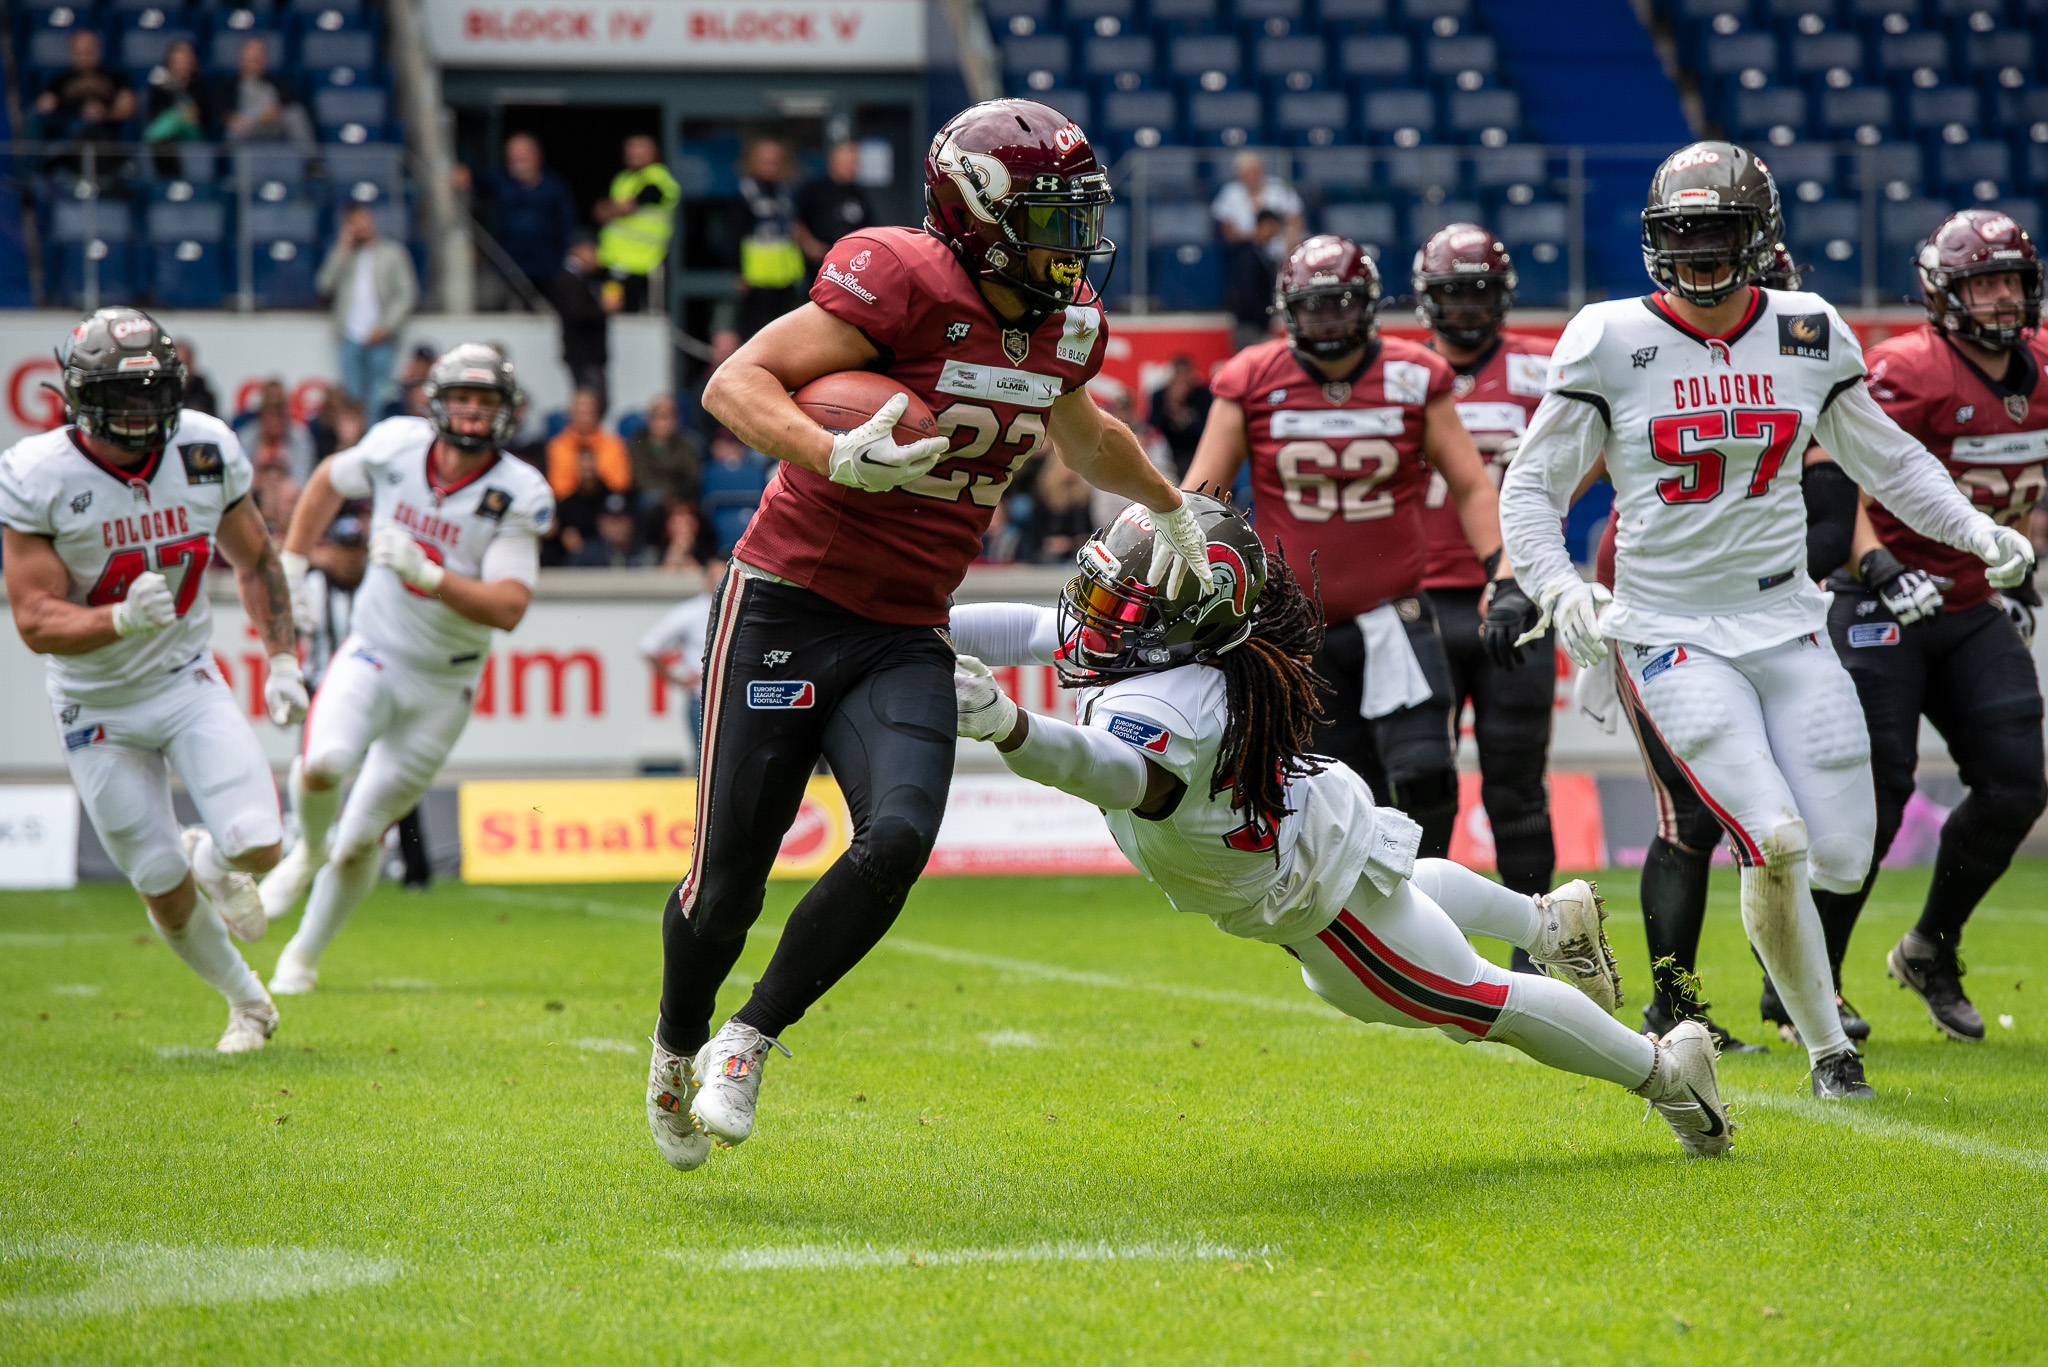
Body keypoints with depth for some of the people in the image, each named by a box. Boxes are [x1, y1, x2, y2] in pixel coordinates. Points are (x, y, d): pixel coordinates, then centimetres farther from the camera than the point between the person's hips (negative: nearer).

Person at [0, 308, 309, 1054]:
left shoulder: (205, 450, -9)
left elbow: (254, 560, 10)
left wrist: (283, 662, 5)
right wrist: (122, 620, -38)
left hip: (187, 682, 2)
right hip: (99, 709, -2)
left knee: (257, 845, -17)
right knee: (167, 895, 3)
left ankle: (210, 857, 21)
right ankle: (247, 1001, 31)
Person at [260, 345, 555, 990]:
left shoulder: (518, 495, -15)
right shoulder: (397, 446, -9)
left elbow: (508, 609, -23)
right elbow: (330, 481, 15)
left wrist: (428, 574, -36)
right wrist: (291, 566, 12)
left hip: (441, 687, -1)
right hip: (373, 653, 1)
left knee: (359, 841, 4)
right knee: (324, 762, -30)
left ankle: (304, 954, 27)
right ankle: (308, 850, 3)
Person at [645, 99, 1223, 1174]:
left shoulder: (1063, 330, 6)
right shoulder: (904, 285, -17)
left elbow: (1088, 438, 30)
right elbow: (735, 383, -21)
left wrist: (1171, 511, 38)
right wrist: (836, 458, -36)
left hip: (903, 641, 5)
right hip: (786, 610, -5)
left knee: (898, 840, -21)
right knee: (727, 886, -1)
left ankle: (746, 1047, -3)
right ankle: (677, 1045, 32)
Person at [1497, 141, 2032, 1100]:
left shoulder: (1810, 337, 4)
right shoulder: (1611, 342, -5)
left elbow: (1886, 458, 17)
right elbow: (1531, 486, -1)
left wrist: (1978, 532, 3)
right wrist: (1558, 588, -17)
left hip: (1785, 624, 4)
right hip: (1671, 632, -4)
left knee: (1841, 859, -3)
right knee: (1777, 843, -19)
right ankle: (1827, 1050, 1)